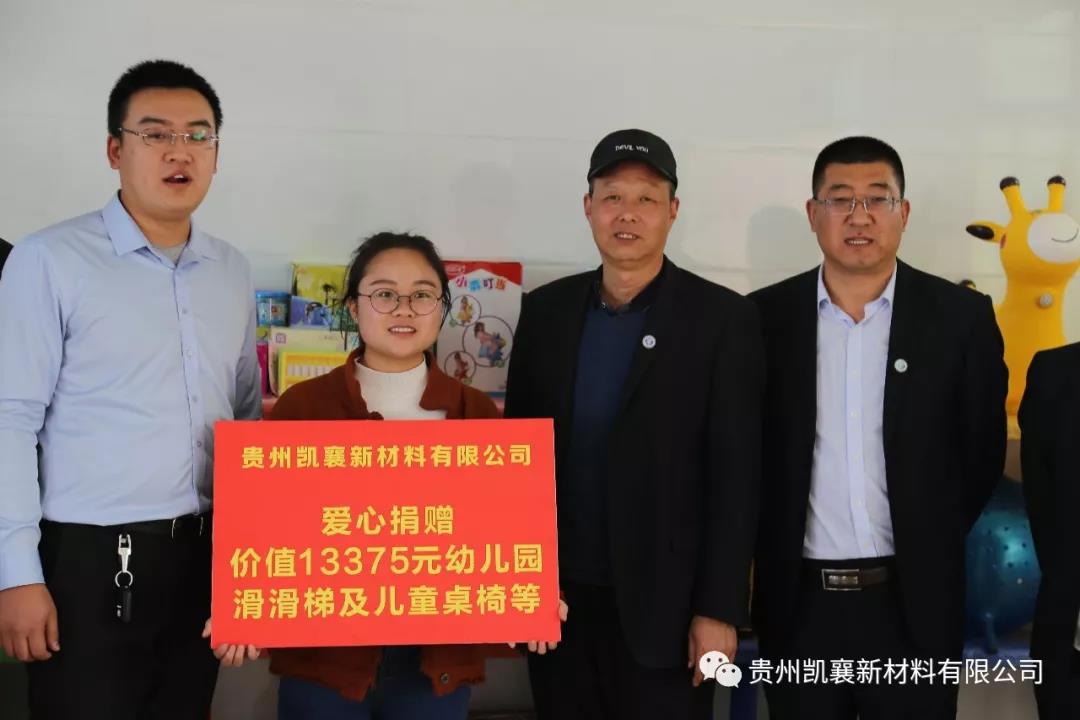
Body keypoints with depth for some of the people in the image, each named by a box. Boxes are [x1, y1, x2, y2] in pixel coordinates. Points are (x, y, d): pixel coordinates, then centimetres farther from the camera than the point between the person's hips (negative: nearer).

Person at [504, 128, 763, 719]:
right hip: (557, 592, 3)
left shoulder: (722, 318, -5)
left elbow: (735, 474, -8)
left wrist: (719, 608, -11)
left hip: (663, 599, -3)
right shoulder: (545, 310, 5)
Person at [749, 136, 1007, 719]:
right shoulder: (765, 316, -1)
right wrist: (774, 548, 5)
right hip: (798, 602, 1)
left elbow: (982, 453, 4)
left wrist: (927, 547, 6)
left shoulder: (961, 316, -3)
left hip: (914, 603, 0)